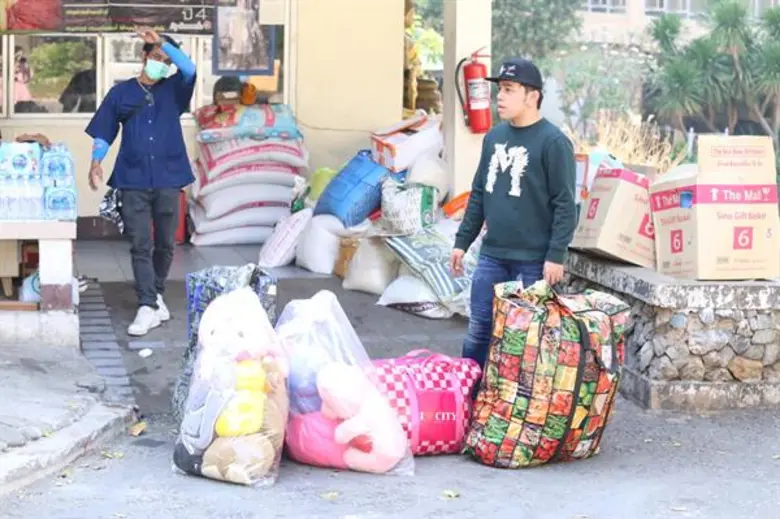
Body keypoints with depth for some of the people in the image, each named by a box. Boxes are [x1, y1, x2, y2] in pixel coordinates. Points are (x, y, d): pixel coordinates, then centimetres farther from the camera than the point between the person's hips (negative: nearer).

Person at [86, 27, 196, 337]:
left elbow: (190, 69, -12)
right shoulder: (121, 92, 8)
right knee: (140, 245, -7)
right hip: (133, 180, -1)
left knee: (165, 243, 9)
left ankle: (156, 294, 29)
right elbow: (104, 132, 6)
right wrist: (96, 161, -9)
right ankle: (148, 307, -9)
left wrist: (163, 42, -17)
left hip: (167, 178, 1)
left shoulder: (174, 90, 9)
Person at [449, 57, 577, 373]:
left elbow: (565, 205, -12)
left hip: (533, 261, -6)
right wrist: (462, 242, 15)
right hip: (491, 256, 6)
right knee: (478, 332, 10)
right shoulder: (494, 137, 10)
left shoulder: (553, 142, -11)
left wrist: (556, 255, -16)